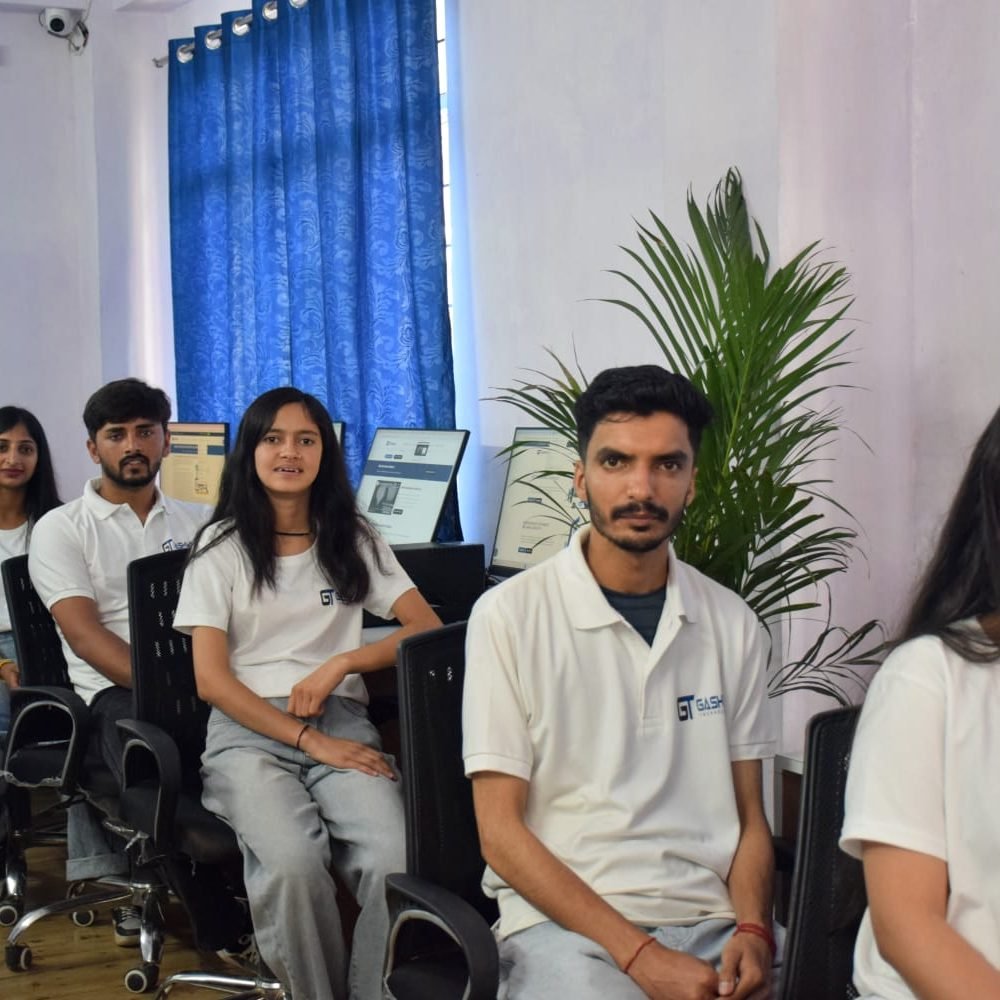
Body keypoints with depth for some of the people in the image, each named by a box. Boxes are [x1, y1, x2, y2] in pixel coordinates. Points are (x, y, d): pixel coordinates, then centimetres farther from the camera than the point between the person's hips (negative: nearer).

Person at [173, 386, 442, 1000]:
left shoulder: (354, 538, 14)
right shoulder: (222, 546, 7)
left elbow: (428, 628, 6)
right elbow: (211, 679, -1)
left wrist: (340, 663, -9)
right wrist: (308, 740, -12)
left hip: (341, 721, 2)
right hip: (248, 729, -1)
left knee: (395, 858, -30)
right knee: (291, 862, -33)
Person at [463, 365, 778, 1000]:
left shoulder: (732, 625, 9)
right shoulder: (509, 615, -2)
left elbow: (750, 818, 13)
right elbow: (501, 830, -4)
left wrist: (752, 931, -7)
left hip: (714, 920, 4)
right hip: (564, 919, -3)